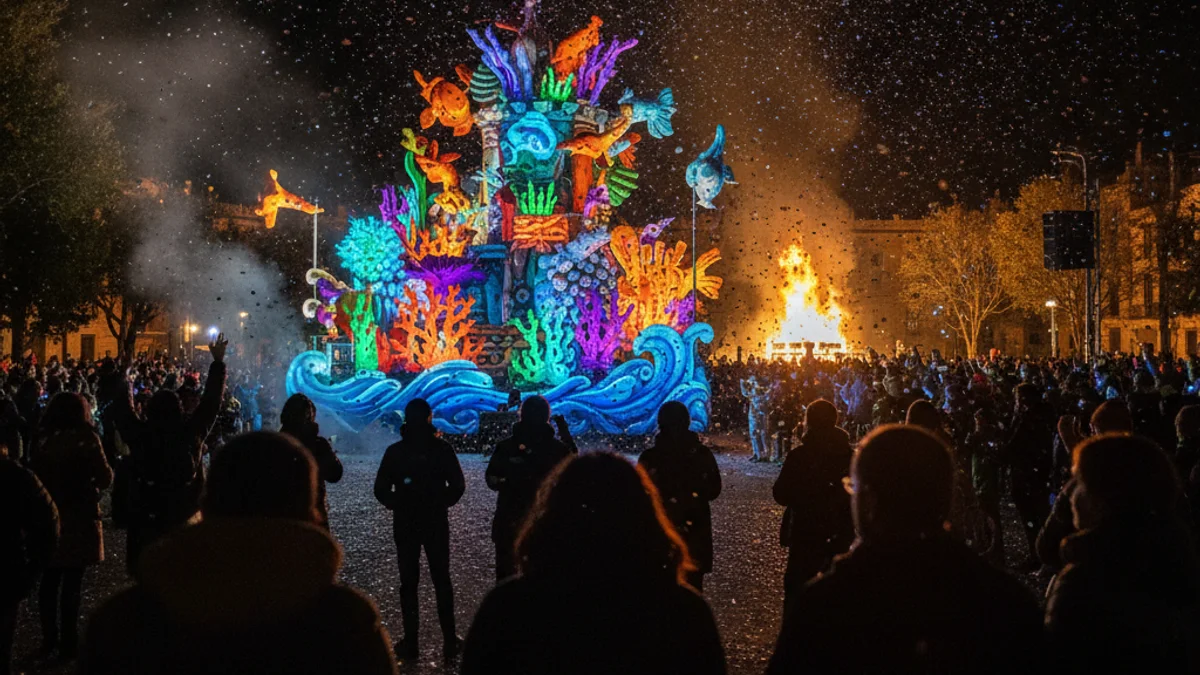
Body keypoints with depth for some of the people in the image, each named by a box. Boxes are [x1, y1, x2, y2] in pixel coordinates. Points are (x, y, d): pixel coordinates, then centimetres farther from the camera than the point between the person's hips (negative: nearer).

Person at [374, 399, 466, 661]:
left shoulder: (394, 451, -5)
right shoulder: (442, 449, -8)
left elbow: (381, 489, -5)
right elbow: (458, 485, -7)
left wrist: (398, 506, 10)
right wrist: (441, 503, 9)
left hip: (405, 525, 0)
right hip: (436, 524, 0)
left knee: (409, 582, 7)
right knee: (442, 580, 10)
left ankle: (411, 642, 6)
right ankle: (449, 640, 9)